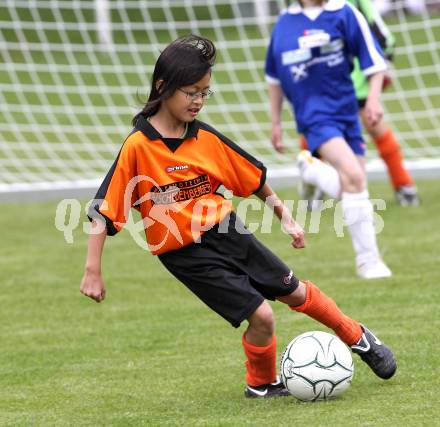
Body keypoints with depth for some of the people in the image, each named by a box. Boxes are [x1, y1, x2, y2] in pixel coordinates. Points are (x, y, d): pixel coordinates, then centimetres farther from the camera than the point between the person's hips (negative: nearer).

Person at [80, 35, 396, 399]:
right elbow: (104, 209, -16)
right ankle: (261, 384, 16)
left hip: (228, 233, 5)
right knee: (261, 315, -11)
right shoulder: (137, 147, -18)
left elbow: (253, 176, 12)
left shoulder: (207, 138, -3)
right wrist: (93, 272, -17)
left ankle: (358, 338, 38)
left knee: (294, 291, 14)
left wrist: (284, 215, 13)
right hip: (187, 255, -5)